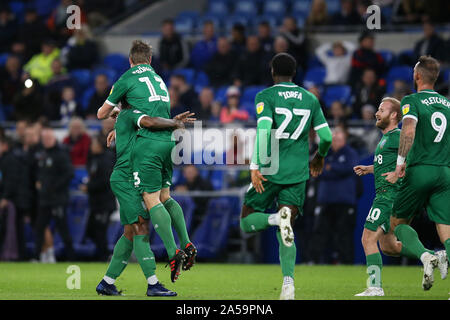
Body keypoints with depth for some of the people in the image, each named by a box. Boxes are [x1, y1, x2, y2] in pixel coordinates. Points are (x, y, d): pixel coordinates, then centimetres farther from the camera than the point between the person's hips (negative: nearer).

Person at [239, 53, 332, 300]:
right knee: (285, 234, 6)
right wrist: (319, 157, 28)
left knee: (247, 221, 10)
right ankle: (288, 283, -14)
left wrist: (255, 166, -18)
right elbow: (326, 137, 8)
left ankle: (277, 219, -23)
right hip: (297, 173, 3)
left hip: (271, 171, -3)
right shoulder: (310, 99, 10)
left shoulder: (266, 96, -2)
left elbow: (263, 130, -17)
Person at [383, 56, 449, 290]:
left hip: (420, 171, -4)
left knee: (397, 223, 12)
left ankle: (426, 257, -13)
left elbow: (409, 131, -20)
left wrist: (400, 165, -17)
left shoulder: (412, 101, -2)